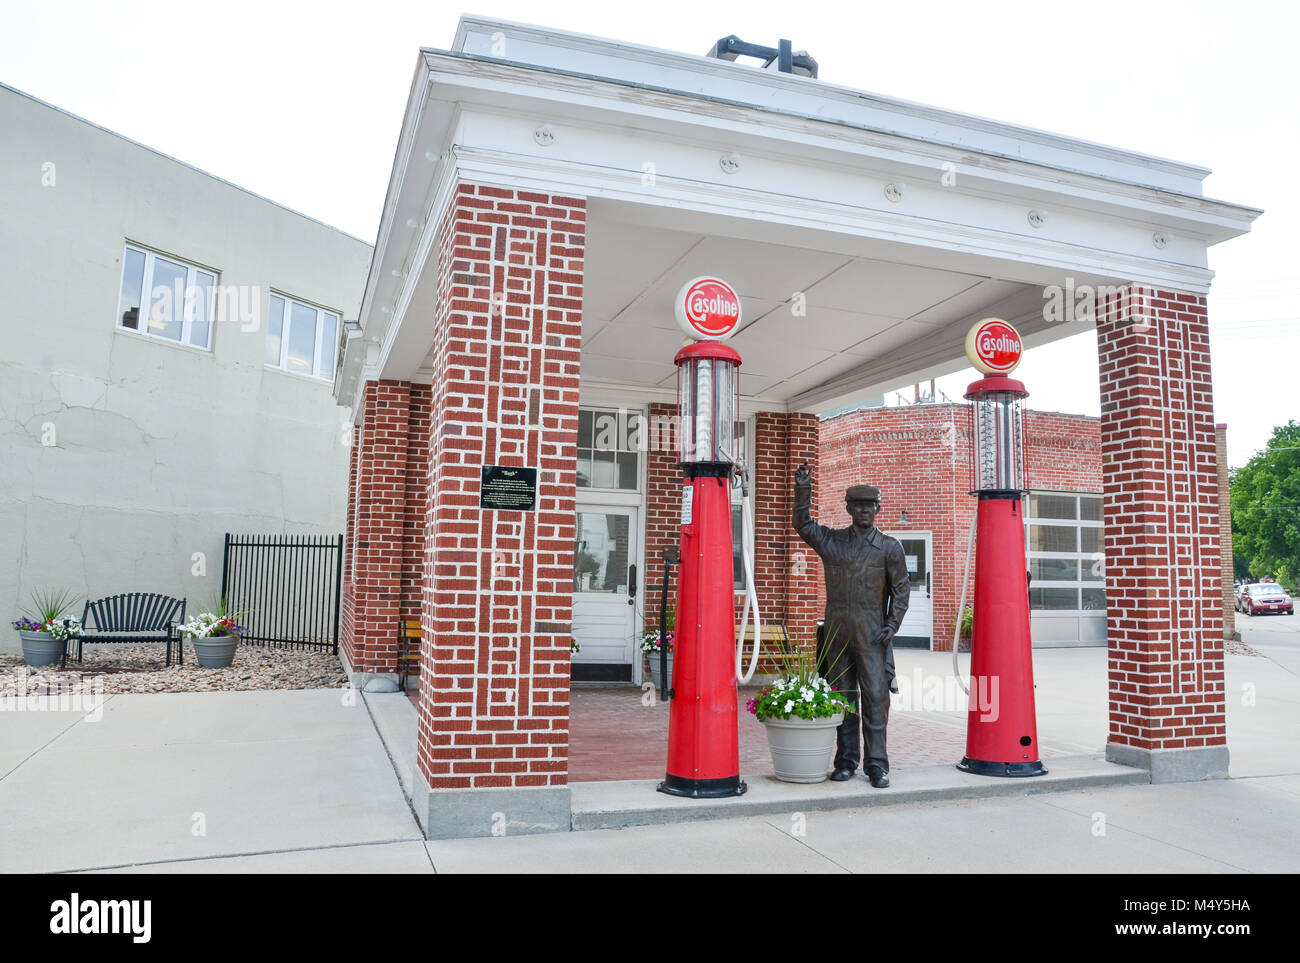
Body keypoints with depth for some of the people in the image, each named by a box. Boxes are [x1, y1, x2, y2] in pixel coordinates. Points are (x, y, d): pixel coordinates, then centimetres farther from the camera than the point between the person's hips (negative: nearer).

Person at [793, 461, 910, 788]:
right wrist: (803, 490, 4)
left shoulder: (889, 547, 4)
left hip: (871, 634, -2)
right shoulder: (831, 540, 11)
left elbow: (901, 589, 5)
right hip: (837, 632, 2)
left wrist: (892, 625, -4)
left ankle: (877, 765, 5)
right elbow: (803, 526, 16)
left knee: (875, 697, -3)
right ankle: (846, 761, 16)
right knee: (842, 697, 7)